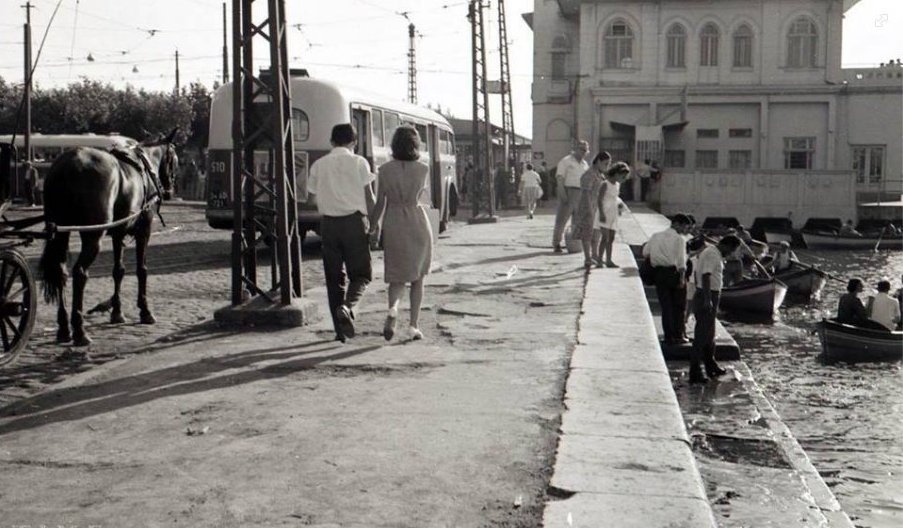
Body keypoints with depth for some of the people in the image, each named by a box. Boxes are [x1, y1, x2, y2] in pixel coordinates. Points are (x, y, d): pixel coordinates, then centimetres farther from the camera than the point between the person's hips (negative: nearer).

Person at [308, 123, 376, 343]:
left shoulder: (318, 165, 7)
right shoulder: (359, 162, -1)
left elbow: (315, 195, 7)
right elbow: (369, 197, -1)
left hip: (328, 223, 3)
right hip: (354, 220, -3)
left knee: (334, 277, 9)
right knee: (361, 274, 7)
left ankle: (340, 329, 9)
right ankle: (347, 307, -21)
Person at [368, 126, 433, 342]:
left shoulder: (385, 170, -5)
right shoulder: (423, 169, -7)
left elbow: (380, 202, -2)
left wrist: (374, 227, 10)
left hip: (394, 225, 1)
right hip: (418, 224, -1)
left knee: (397, 277, 11)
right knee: (417, 277, 13)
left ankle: (392, 308, -18)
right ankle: (414, 324, 8)